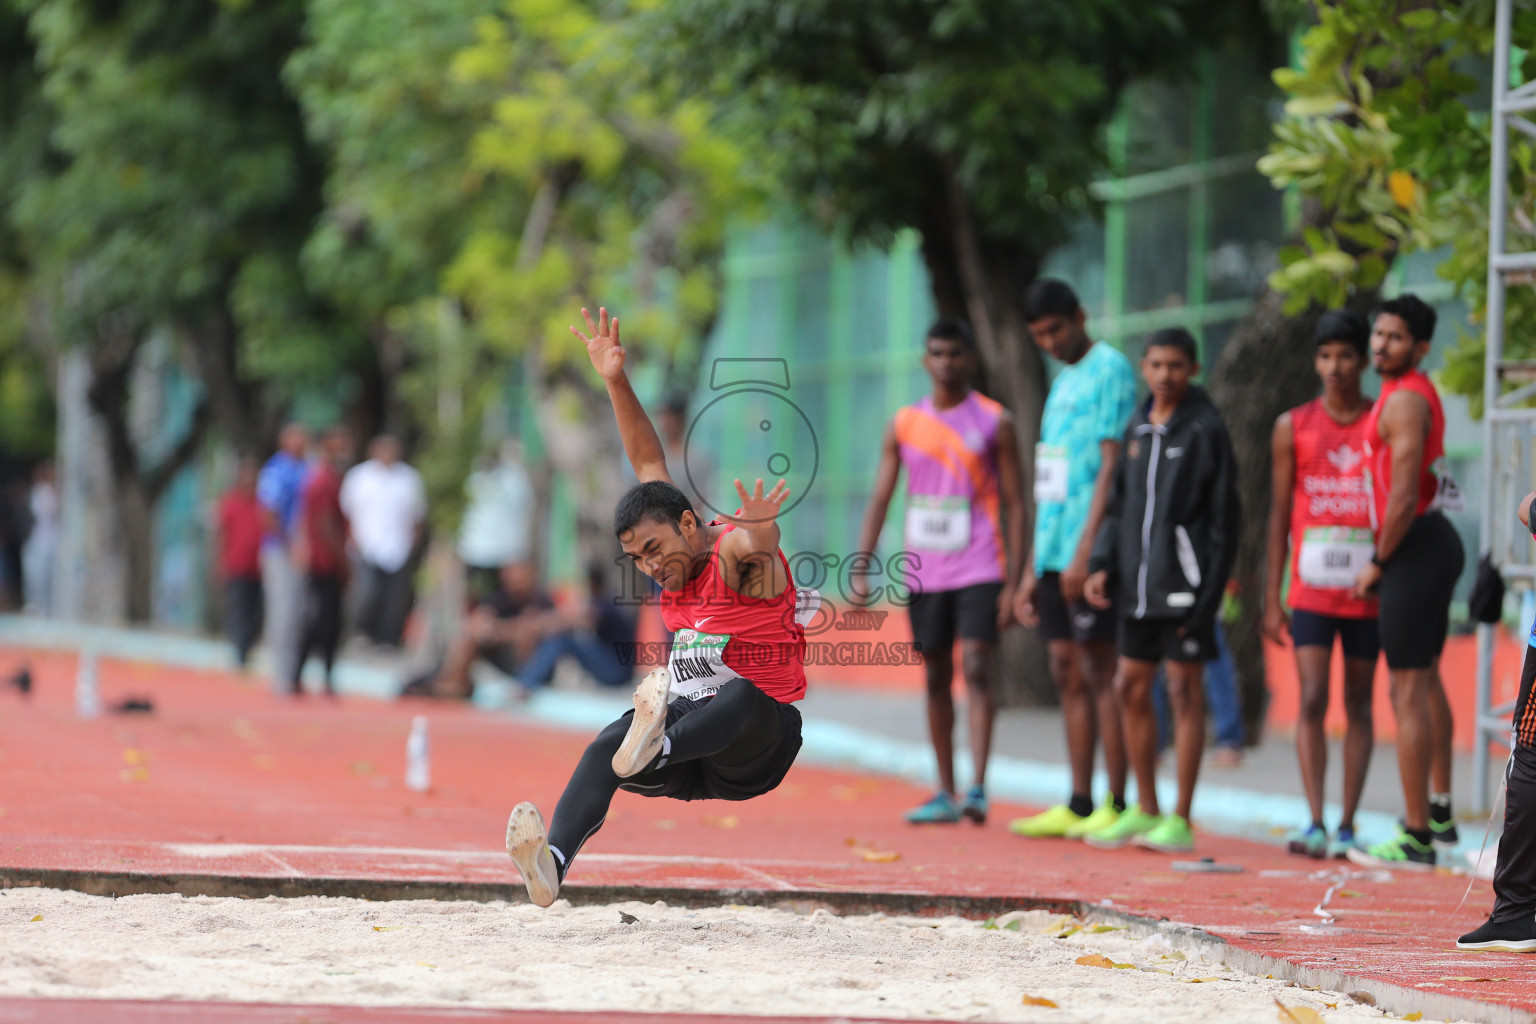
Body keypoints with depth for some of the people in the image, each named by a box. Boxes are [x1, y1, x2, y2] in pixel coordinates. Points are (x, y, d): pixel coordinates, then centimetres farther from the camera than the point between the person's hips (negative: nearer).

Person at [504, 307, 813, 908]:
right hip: (684, 721, 5)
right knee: (608, 747, -25)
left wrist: (761, 528, -62)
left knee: (745, 695, -39)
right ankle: (551, 864, -46)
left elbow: (759, 547, -38)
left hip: (753, 748, -5)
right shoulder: (678, 565, 10)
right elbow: (647, 460, 12)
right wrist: (615, 382, 3)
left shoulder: (738, 556, -11)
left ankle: (654, 746, -66)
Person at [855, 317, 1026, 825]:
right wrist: (860, 571, -2)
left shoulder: (994, 422, -1)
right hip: (924, 571, 4)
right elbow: (879, 500, 9)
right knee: (936, 678, 8)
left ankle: (978, 788, -20)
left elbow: (1014, 504, -1)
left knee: (975, 669, -15)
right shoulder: (904, 425, 8)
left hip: (980, 571, -4)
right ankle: (946, 794, 14)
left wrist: (1014, 581, -9)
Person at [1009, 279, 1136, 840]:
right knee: (1068, 673, 8)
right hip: (1053, 553, 9)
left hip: (1090, 556, -9)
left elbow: (1111, 466, -14)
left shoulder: (1110, 369, -6)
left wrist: (1086, 552, -19)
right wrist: (1030, 572, 20)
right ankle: (1078, 805, 11)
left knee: (1100, 671, -7)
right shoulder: (1062, 382, 20)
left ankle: (1117, 804, -5)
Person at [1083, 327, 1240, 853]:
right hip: (1138, 583, 7)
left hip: (1183, 582, -7)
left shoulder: (1206, 430, -5)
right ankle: (1144, 810, 19)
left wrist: (1209, 594, -14)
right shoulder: (1137, 428, 14)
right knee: (1131, 687, 9)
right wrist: (1102, 564, 5)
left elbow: (1224, 517, -8)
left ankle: (1180, 820, -1)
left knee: (1184, 687, -4)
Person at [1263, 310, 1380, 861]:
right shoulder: (1293, 427, 5)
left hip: (1368, 593, 0)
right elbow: (1279, 514, 7)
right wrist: (1271, 598, 3)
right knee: (1312, 701, -9)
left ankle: (1347, 826, 9)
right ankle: (1315, 822, -12)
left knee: (1358, 705, 5)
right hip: (1310, 591, 0)